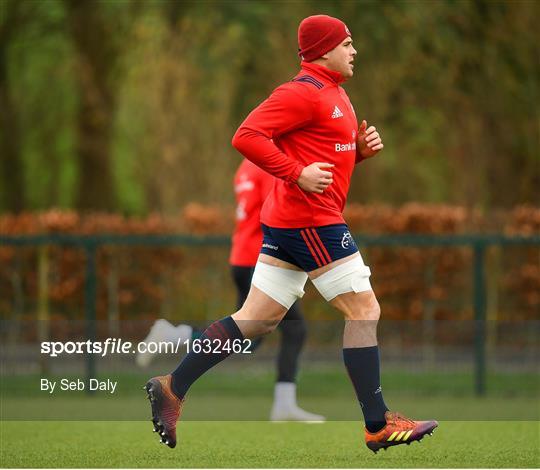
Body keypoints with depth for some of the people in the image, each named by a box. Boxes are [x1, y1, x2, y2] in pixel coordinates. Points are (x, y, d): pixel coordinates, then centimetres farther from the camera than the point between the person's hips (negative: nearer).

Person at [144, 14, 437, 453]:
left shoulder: (334, 93, 19)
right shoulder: (304, 92, -13)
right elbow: (247, 136, -21)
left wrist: (362, 146, 9)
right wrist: (298, 174, -23)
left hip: (289, 225, 10)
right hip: (312, 220, -10)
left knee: (256, 319, 10)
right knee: (364, 310, -6)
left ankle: (172, 387, 10)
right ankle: (378, 425, -3)